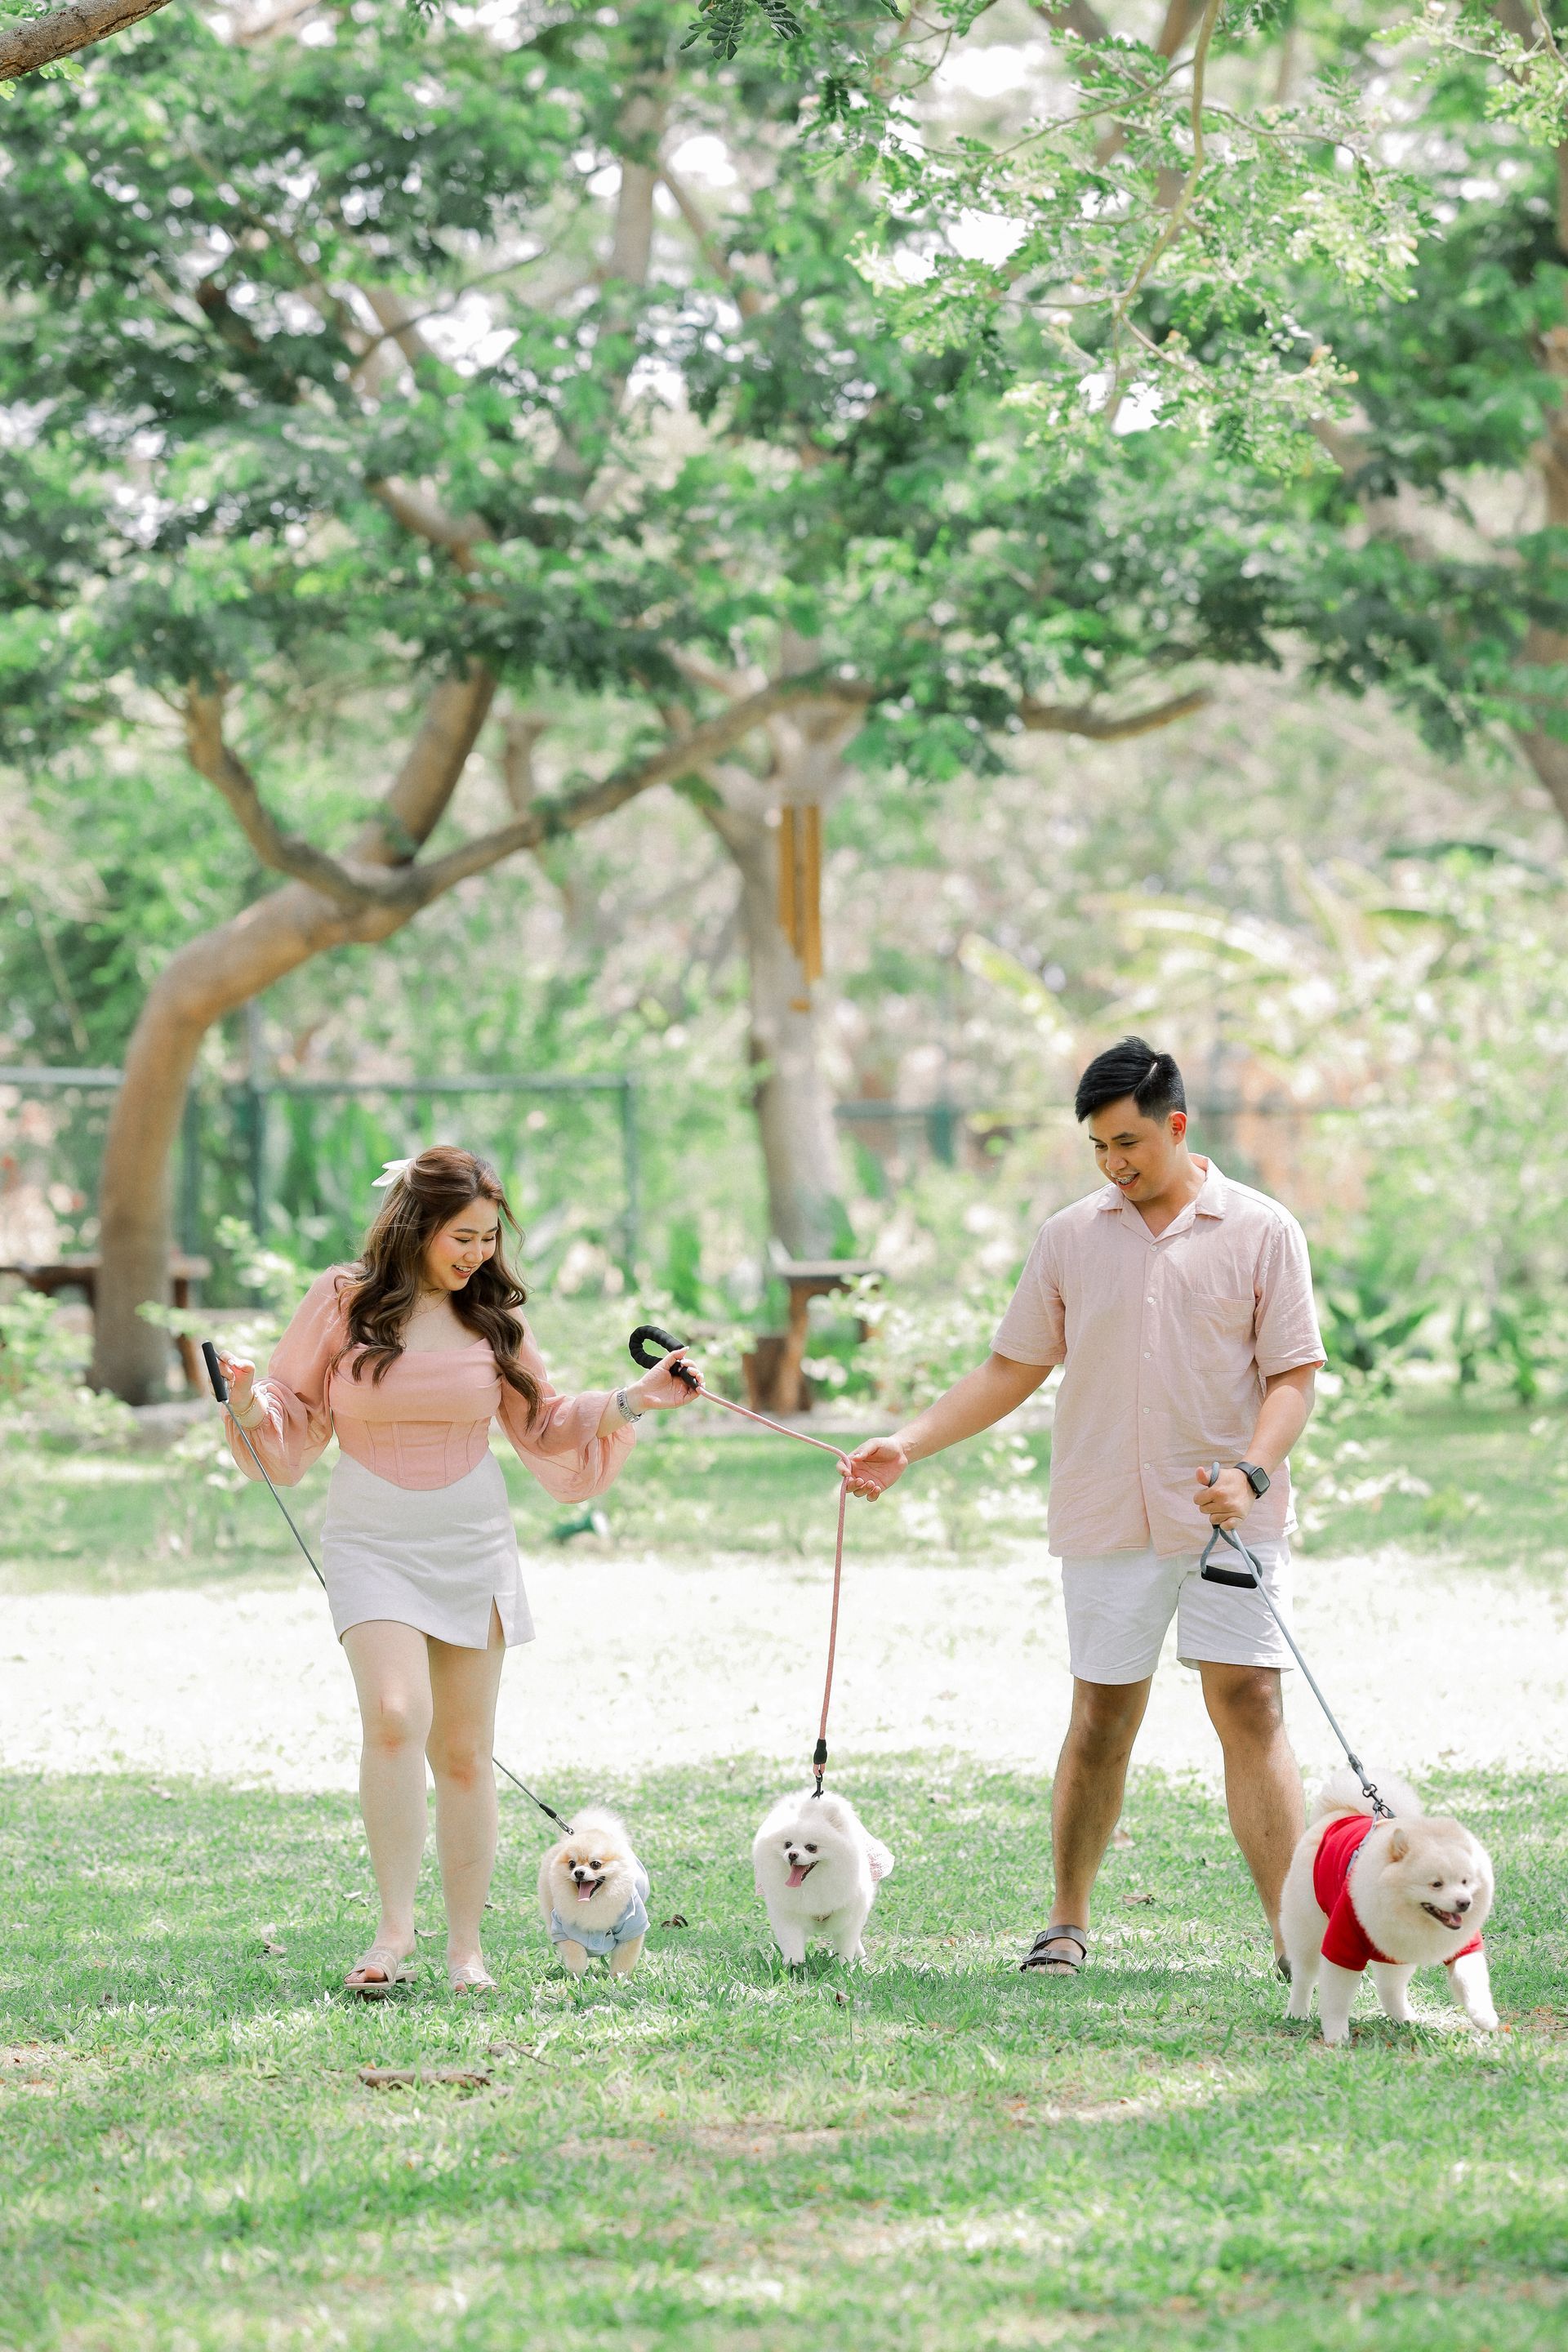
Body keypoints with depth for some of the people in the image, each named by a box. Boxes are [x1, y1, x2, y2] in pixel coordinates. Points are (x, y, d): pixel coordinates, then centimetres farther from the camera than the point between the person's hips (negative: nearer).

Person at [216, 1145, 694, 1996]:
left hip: (474, 1545, 3)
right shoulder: (342, 1303, -5)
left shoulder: (491, 1315, 3)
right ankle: (394, 1927, -17)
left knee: (463, 1752, 6)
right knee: (394, 1718, -23)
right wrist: (251, 1406, -17)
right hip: (372, 1542, -3)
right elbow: (293, 1417, 4)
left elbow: (542, 1423, 13)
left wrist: (631, 1402, 3)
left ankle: (466, 1946, 13)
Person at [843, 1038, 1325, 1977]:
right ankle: (1068, 1924, 16)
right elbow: (1012, 1370, 14)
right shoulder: (1072, 1237, 9)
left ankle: (1294, 1933, -11)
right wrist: (906, 1446, 5)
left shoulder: (1261, 1230, 0)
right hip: (1107, 1516, 2)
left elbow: (1292, 1374, -2)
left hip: (1230, 1519, -2)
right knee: (1103, 1716, 5)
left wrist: (1253, 1472, -18)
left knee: (1248, 1705, -10)